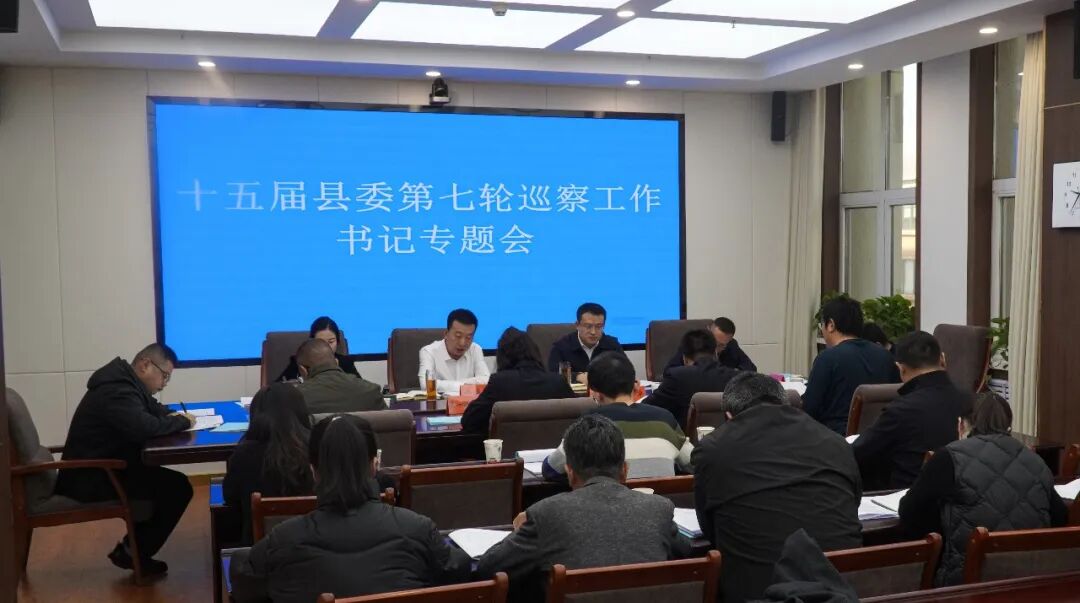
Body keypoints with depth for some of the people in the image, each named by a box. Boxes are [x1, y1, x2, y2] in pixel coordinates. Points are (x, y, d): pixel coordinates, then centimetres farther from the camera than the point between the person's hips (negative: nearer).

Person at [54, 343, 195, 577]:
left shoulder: (125, 383, 11)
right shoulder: (117, 390, -22)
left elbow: (152, 411, 25)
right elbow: (144, 428, -37)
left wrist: (173, 416, 2)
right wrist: (182, 421, -18)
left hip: (102, 469, 11)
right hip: (91, 479, -11)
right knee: (178, 487, -14)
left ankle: (133, 548, 13)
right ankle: (133, 553, 0)